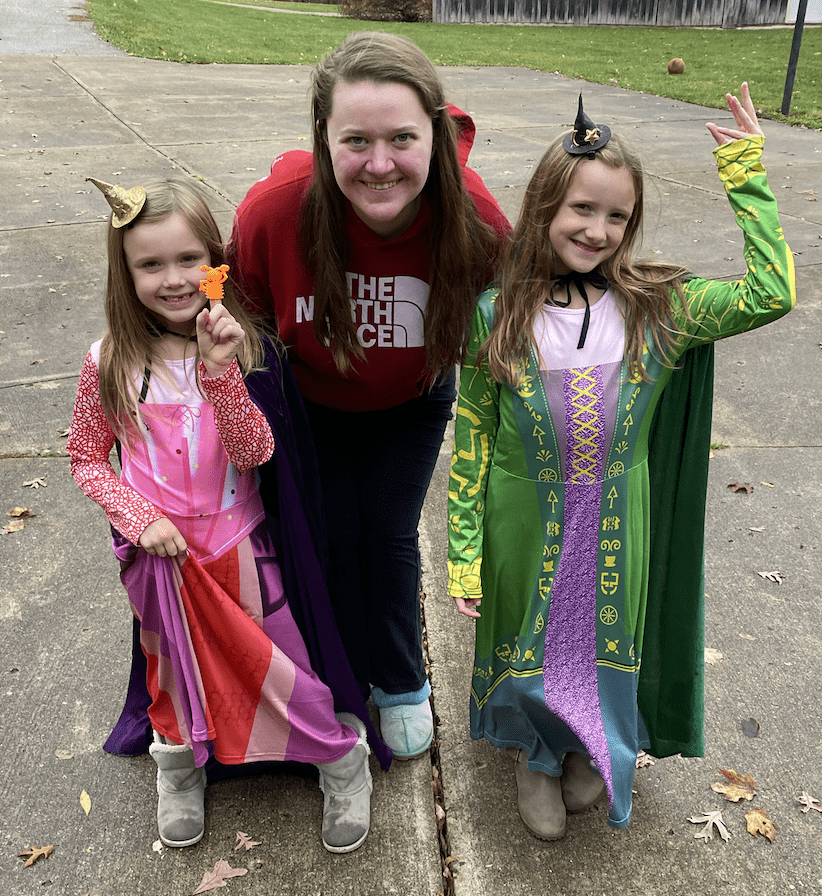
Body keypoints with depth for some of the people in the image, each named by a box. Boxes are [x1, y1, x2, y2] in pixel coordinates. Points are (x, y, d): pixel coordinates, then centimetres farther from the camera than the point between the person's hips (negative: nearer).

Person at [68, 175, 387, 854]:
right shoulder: (110, 364, -10)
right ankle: (179, 757, 48)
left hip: (237, 544, -1)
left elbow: (255, 453, -19)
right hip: (161, 553, 1)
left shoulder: (241, 347, -11)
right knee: (176, 665, 20)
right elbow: (87, 460, 0)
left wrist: (221, 370, -31)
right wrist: (140, 518, -14)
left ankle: (341, 754, 33)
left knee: (272, 663, 9)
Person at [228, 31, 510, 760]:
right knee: (334, 538, 10)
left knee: (389, 535, 7)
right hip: (310, 403, 0)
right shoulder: (274, 210, -35)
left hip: (412, 405, 0)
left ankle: (404, 686, 34)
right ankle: (349, 686, 37)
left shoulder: (474, 217, -32)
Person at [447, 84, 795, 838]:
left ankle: (591, 749, 53)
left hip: (616, 528, 2)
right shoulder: (497, 317, -12)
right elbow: (471, 446, -7)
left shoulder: (653, 308, -8)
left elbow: (770, 295, -16)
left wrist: (746, 176, -13)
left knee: (608, 643, 20)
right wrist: (464, 556, -6)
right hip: (525, 527, -1)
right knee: (529, 645, 17)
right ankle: (535, 755, 50)